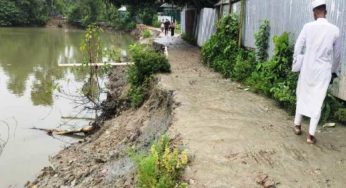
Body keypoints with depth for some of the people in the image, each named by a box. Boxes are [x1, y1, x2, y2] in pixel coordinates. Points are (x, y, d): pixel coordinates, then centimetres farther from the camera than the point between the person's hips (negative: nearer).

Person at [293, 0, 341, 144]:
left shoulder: (308, 27, -7)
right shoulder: (335, 30, -3)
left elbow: (298, 47, -3)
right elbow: (337, 54, 6)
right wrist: (334, 70, 20)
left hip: (308, 68, 0)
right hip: (324, 70, 0)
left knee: (302, 96, 17)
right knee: (318, 101, 4)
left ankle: (297, 125, 28)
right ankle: (311, 135, 6)